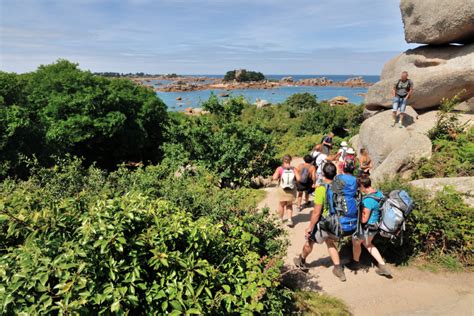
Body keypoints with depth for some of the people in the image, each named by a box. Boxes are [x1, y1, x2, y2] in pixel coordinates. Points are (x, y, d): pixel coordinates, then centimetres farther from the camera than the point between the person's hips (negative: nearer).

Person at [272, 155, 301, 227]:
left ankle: (281, 219, 33)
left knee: (281, 205, 19)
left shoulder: (280, 169, -10)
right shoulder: (293, 169, -6)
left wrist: (278, 177, 2)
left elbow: (275, 178, -19)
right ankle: (290, 220, 7)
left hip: (282, 190, -1)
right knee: (289, 205, 20)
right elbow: (298, 179, -13)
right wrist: (294, 179, 7)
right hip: (292, 190, 1)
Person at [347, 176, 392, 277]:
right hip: (375, 226, 8)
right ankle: (382, 266, 29)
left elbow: (364, 219, -27)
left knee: (355, 241, 20)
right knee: (367, 244, 29)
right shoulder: (379, 193, -5)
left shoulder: (368, 200, -32)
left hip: (367, 228, -8)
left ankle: (355, 263, 41)